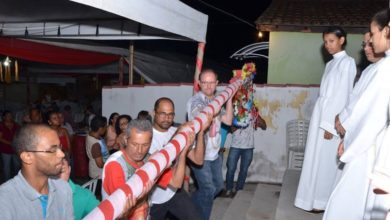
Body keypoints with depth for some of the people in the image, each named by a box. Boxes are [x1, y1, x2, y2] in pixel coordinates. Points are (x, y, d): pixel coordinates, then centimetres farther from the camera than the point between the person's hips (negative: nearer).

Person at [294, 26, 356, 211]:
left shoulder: (347, 62, -9)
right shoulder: (331, 64, 16)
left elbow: (343, 96, -15)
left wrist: (331, 125, -17)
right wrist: (321, 120, 12)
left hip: (331, 118, -8)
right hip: (321, 114, 8)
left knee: (326, 161, 1)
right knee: (315, 159, 12)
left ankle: (322, 201, 14)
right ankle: (314, 197, 23)